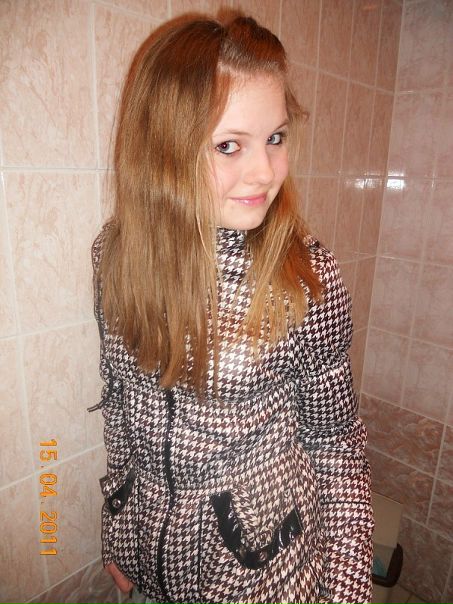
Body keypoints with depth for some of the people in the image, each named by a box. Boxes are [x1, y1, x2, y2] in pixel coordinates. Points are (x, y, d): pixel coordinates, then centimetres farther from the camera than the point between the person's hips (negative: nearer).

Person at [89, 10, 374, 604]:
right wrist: (118, 530, 8)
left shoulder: (308, 276, -24)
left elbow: (335, 439, -12)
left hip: (265, 550, -2)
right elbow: (119, 398, -2)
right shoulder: (118, 250, -13)